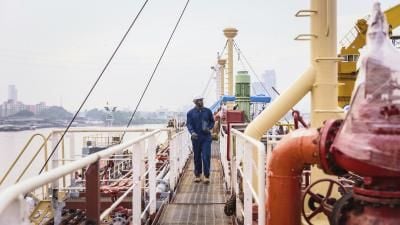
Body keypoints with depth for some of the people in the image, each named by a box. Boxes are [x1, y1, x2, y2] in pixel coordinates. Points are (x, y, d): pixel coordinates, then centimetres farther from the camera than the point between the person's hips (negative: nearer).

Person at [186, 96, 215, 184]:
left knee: (206, 157, -7)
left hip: (206, 137, 0)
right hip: (196, 137, 1)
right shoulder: (190, 113, 5)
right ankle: (197, 175, 21)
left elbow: (212, 121, 15)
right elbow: (189, 124, -2)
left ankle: (206, 176, 0)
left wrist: (209, 128, -5)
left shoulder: (208, 111, 7)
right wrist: (192, 132, -20)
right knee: (197, 157, 9)